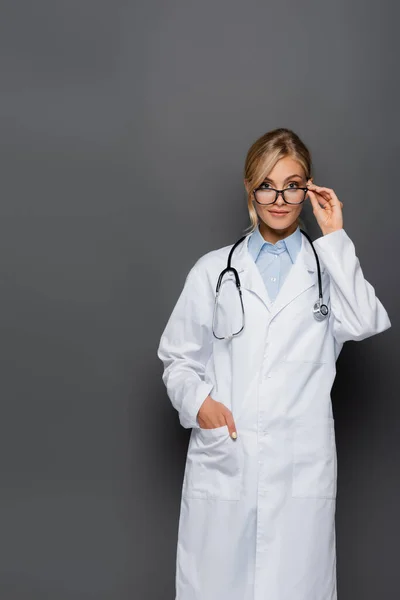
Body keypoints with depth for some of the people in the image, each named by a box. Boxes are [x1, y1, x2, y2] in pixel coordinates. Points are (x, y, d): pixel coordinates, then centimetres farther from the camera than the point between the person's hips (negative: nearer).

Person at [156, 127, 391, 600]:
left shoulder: (329, 268, 10)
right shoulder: (213, 270, 10)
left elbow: (365, 324, -11)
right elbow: (178, 356, 12)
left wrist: (335, 237, -8)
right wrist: (197, 401, -8)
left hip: (302, 471, 0)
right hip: (221, 462, 1)